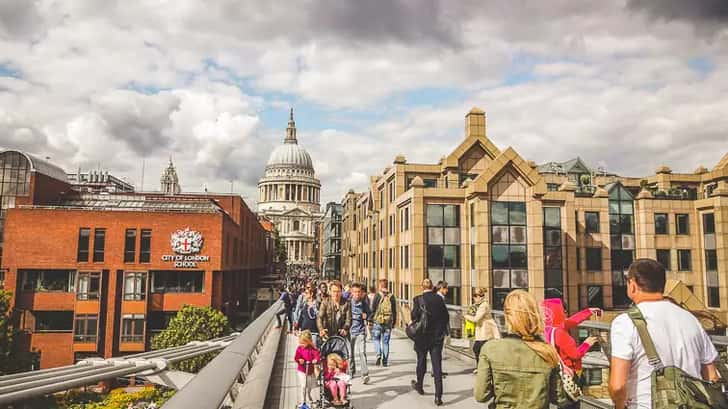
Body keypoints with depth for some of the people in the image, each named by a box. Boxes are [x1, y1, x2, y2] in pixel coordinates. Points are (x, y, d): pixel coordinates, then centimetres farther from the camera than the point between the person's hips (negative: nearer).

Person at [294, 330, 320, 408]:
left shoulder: (313, 349, -11)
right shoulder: (299, 348, -10)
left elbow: (317, 355, -18)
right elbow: (296, 357, -9)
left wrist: (316, 360, -38)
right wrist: (299, 360, -30)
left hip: (310, 370, 2)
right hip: (302, 370, -2)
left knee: (309, 386, 19)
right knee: (302, 386, -9)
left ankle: (308, 399, 44)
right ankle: (301, 402, 1)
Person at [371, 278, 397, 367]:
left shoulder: (377, 295, -6)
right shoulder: (392, 297, 4)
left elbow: (373, 309, -6)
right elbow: (394, 311, 7)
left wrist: (370, 320, 4)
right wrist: (394, 322, 15)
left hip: (378, 321, -3)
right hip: (388, 322, 3)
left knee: (376, 339, 12)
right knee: (385, 341, 10)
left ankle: (378, 355, -10)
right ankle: (385, 361, 11)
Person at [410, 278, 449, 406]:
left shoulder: (418, 299, -10)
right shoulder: (439, 299, -1)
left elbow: (414, 316, -15)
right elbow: (446, 316, 1)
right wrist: (442, 331, 13)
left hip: (423, 336, -1)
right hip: (438, 337, 2)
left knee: (421, 362, 19)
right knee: (437, 366, 1)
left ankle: (419, 386, 39)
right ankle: (438, 396, -2)